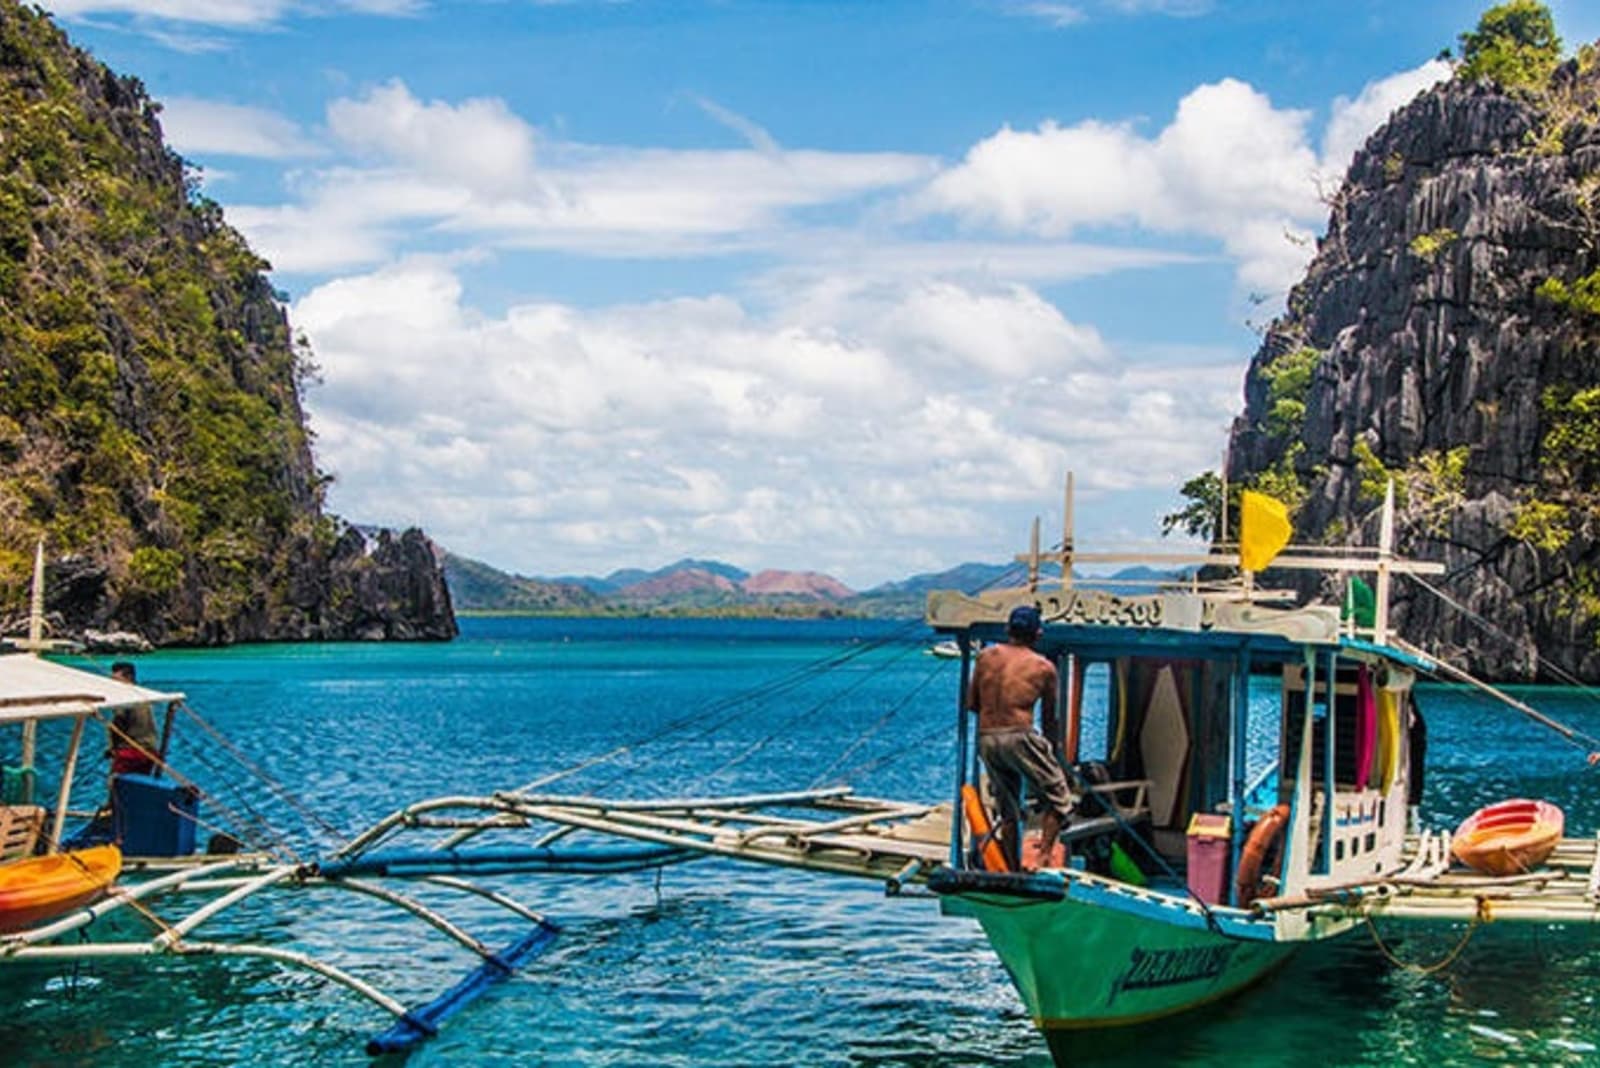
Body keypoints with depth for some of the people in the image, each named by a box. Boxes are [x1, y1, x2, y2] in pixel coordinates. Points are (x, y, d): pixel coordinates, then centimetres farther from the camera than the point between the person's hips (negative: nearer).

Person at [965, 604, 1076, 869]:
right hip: (1019, 736, -5)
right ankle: (1044, 854, -10)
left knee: (1008, 811, 16)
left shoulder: (986, 656, 11)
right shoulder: (1043, 667, 4)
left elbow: (971, 703, 13)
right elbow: (1049, 717, 12)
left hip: (986, 739, 5)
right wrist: (1053, 741, 28)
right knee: (1059, 801, 6)